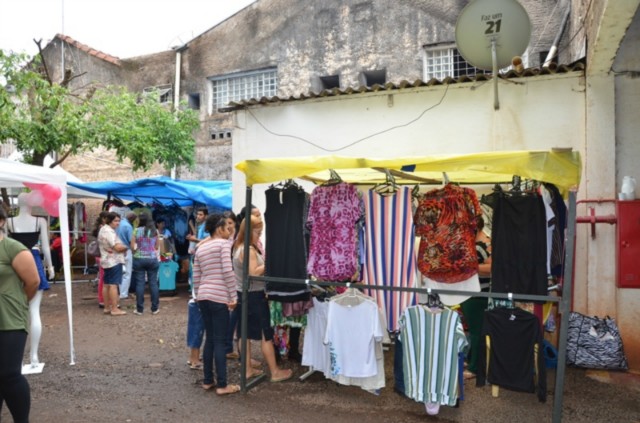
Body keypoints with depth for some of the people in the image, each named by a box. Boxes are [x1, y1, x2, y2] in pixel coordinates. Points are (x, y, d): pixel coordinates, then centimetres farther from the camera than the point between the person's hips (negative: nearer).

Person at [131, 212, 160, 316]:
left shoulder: (137, 230, -5)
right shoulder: (155, 231, 0)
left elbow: (132, 246, -4)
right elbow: (157, 246, 5)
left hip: (139, 259, -1)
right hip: (152, 259, 1)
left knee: (139, 283, 4)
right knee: (153, 283, 6)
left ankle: (140, 309, 8)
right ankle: (155, 308, 10)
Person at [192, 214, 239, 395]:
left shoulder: (200, 248, 15)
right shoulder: (223, 243, -6)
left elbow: (196, 278, 15)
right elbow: (227, 271, -15)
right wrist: (233, 296, -12)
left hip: (204, 296, 7)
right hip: (219, 297, -7)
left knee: (209, 339, 15)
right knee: (220, 341, -2)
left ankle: (208, 381, 22)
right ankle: (222, 385, 5)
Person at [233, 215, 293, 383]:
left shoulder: (238, 247, 11)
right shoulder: (249, 250, -19)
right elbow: (254, 273, -27)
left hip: (242, 295, 9)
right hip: (254, 296, -9)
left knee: (246, 333, 13)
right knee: (266, 334, 0)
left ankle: (247, 370, 21)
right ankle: (275, 372, 8)